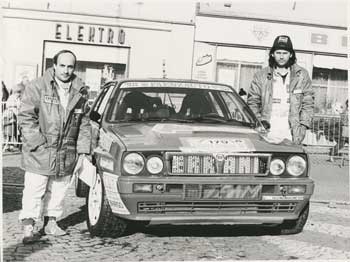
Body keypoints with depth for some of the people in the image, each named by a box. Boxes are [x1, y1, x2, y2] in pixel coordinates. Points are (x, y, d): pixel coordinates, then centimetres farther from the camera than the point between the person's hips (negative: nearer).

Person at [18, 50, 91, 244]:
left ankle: (50, 223, 28)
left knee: (58, 191, 13)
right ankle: (28, 228, 4)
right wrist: (39, 143, -14)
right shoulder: (37, 87, -4)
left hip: (66, 155, 4)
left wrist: (83, 151, 5)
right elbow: (25, 117, -7)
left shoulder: (79, 92, 8)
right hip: (39, 153, -4)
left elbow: (84, 124, 12)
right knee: (34, 192, -2)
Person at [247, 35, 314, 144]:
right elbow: (252, 102, 11)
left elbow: (308, 104, 10)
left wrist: (303, 126, -1)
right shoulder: (261, 76, 10)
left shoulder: (302, 75, 11)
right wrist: (258, 122, -3)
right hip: (267, 132, 0)